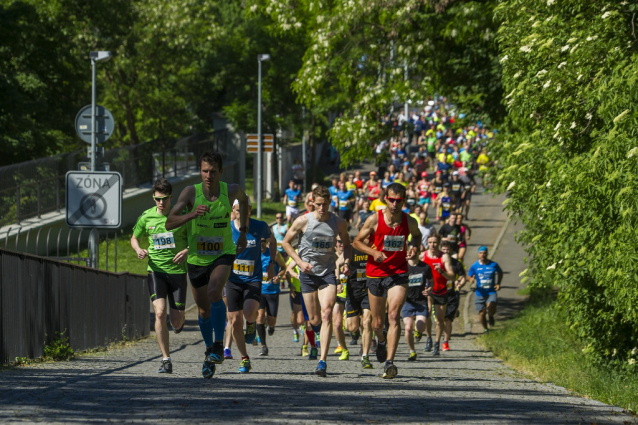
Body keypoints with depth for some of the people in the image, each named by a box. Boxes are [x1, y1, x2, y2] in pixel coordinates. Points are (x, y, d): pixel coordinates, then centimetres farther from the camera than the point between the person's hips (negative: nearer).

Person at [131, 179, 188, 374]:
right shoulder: (146, 217, 2)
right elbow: (134, 238, 18)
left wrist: (186, 251, -15)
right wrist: (138, 250, -4)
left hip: (177, 271, -1)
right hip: (156, 271, 1)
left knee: (176, 321, 0)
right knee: (160, 312, -18)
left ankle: (179, 321, 42)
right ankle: (166, 361, -12)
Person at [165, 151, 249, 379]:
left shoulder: (231, 190, -10)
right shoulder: (191, 192, -15)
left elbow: (243, 199, 17)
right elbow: (169, 223, -21)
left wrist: (243, 232, 15)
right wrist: (191, 214, -38)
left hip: (223, 254, -1)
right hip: (197, 258, 1)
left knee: (214, 292, -29)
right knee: (204, 310, 12)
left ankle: (219, 346, -21)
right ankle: (210, 352, 35)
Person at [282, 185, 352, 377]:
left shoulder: (339, 223, -2)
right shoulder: (303, 221, -6)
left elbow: (347, 244, 16)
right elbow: (286, 242, 5)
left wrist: (346, 262, -2)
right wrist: (300, 262, -8)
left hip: (328, 273, 0)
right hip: (308, 273, 0)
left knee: (326, 314, -18)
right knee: (315, 320, 3)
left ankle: (323, 361, -21)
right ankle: (317, 329, 44)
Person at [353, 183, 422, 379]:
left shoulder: (409, 222, -2)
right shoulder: (374, 220, -8)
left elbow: (417, 235, 21)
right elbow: (357, 241, 0)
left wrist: (414, 246, -1)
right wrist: (373, 252, -17)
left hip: (398, 274, -1)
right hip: (376, 273, 1)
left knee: (393, 315, -19)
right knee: (378, 322, 10)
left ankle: (389, 362, -23)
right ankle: (381, 341, 48)